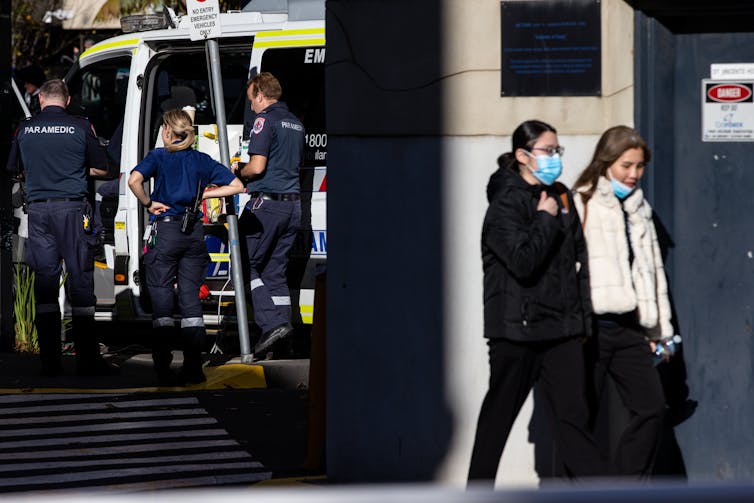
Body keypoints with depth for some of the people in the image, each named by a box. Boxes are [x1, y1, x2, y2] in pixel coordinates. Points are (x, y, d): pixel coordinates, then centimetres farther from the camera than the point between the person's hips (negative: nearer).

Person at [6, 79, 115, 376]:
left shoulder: (25, 130, 6)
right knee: (79, 278, 0)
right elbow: (100, 170, 5)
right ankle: (87, 360, -3)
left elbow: (16, 170, 19)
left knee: (44, 279, 6)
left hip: (38, 208, 3)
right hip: (71, 206, -3)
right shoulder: (80, 128, -2)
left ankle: (49, 361, 4)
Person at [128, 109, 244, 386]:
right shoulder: (202, 160, 9)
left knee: (161, 296, 0)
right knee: (190, 296, 8)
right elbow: (236, 186, 9)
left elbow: (134, 180, -20)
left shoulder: (159, 157, -3)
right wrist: (202, 194, 12)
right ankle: (193, 367, 4)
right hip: (194, 231, 4)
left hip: (166, 228, -4)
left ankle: (163, 368, -5)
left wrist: (149, 203, -5)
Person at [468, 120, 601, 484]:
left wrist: (583, 315, 13)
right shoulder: (507, 202, -11)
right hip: (518, 327, -5)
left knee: (573, 413, -2)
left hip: (562, 326, 5)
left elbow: (578, 257, 18)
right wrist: (546, 219, -14)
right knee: (499, 413, 6)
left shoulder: (561, 197, 12)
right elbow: (523, 261, -24)